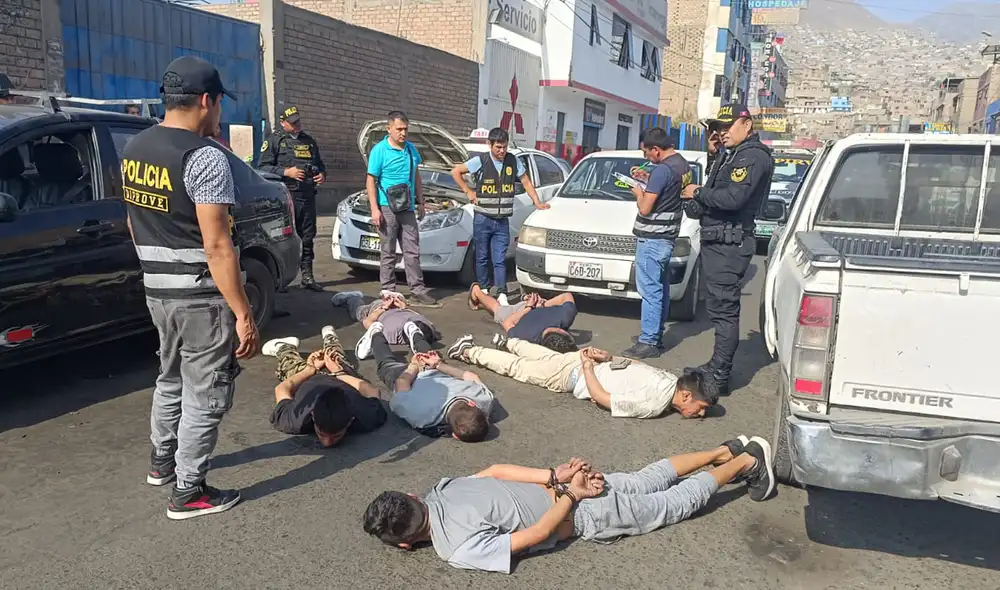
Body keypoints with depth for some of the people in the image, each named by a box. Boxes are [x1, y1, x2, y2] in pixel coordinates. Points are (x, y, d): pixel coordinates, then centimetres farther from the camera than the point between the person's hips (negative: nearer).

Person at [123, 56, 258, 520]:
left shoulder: (134, 149, 8)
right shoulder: (204, 157, -19)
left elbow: (136, 224, 17)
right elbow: (217, 246, -24)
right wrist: (244, 314, -21)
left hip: (157, 290, 9)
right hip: (201, 297, -9)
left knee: (171, 378, 25)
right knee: (205, 394, 5)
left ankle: (162, 462, 42)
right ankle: (189, 492, 15)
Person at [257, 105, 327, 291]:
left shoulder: (309, 140, 21)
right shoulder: (274, 140, 3)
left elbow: (319, 163, 29)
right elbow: (263, 167, -4)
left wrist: (322, 174, 7)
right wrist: (286, 172, -16)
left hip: (308, 196, 6)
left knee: (307, 237, 8)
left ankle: (307, 276, 16)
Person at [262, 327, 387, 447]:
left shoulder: (367, 420, -48)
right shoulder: (295, 422, -47)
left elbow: (372, 391, -25)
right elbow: (282, 389, -26)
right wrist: (311, 368, -12)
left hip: (343, 377, 1)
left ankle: (329, 337, 68)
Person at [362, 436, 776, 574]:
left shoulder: (460, 550, -27)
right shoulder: (441, 489, -5)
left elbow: (538, 533, -23)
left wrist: (570, 495, -11)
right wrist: (555, 477, -3)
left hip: (587, 513, -6)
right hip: (574, 485, 6)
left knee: (678, 503, 15)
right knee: (647, 481, 26)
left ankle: (746, 461, 27)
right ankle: (725, 451, 37)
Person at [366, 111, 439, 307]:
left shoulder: (411, 149, 11)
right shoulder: (379, 150, -6)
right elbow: (371, 181, -6)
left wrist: (420, 202, 17)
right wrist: (374, 209, -13)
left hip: (408, 208, 5)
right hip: (387, 209, -5)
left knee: (412, 252, 5)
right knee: (388, 253, 1)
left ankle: (418, 291, 8)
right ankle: (388, 292, 9)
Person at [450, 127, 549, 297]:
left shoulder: (514, 161, 3)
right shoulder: (480, 161, -6)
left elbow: (526, 183, 12)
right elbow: (455, 172, 1)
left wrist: (537, 202, 3)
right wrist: (468, 192, -2)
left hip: (502, 221, 1)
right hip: (483, 219, -1)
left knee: (500, 260, -2)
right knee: (482, 258, 7)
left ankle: (500, 293, -5)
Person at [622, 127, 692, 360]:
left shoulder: (662, 169, -19)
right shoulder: (683, 164, 11)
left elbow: (645, 208, -19)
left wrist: (639, 193, -1)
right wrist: (647, 181, 18)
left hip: (652, 238, -10)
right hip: (667, 236, 10)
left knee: (649, 290, -6)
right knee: (660, 288, 14)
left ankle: (649, 342, -3)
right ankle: (656, 335, 23)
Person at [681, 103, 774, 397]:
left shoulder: (753, 156, -12)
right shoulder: (732, 155, 21)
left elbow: (734, 197, -25)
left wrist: (699, 193, -10)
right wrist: (696, 203, -2)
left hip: (729, 243, -10)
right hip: (717, 240, 11)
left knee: (724, 310, -9)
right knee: (719, 308, 16)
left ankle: (719, 377, -5)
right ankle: (717, 365, 26)